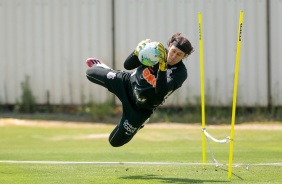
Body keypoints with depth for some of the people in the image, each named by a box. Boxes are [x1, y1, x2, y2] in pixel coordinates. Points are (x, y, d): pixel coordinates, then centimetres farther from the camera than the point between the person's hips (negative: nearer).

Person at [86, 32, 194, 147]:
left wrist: (163, 66, -50)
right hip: (128, 82, 3)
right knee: (90, 73, 11)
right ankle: (100, 67, 49)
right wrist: (137, 52, -35)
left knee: (115, 142, 6)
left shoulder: (180, 73, -27)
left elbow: (161, 92, -41)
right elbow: (128, 65, -14)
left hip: (141, 107, -2)